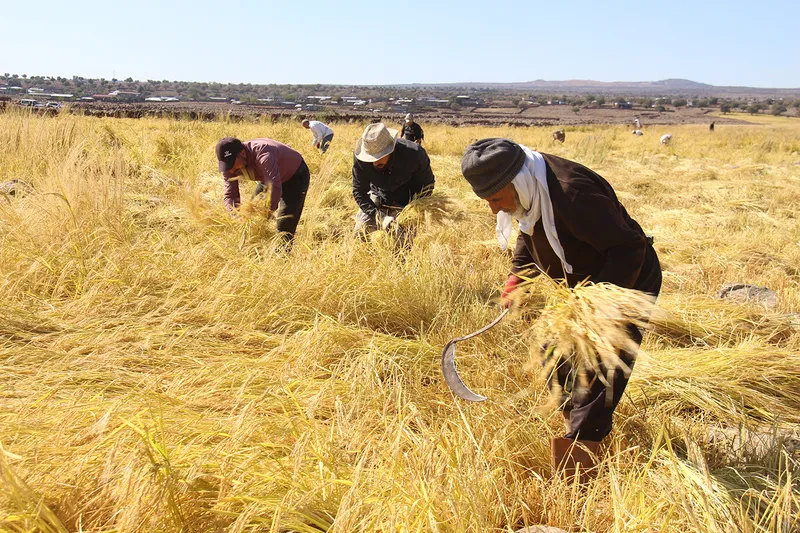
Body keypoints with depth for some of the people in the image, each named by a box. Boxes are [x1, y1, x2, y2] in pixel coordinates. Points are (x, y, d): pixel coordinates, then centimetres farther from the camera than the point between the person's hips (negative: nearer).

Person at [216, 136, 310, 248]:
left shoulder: (262, 154, -42)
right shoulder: (230, 164, -19)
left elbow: (274, 187, -51)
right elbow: (229, 195, -15)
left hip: (295, 176, -7)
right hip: (269, 177, 7)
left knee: (285, 226, -17)